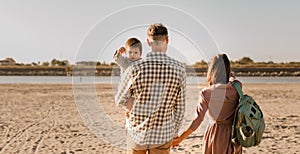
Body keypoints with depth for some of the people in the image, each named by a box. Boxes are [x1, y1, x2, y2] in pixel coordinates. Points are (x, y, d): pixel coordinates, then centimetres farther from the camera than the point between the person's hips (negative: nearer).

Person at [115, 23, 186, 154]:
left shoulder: (135, 68, -16)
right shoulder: (179, 69, -11)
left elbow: (120, 101, -3)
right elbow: (179, 107, -2)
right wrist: (175, 132, 13)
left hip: (137, 133, 0)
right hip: (163, 135, 1)